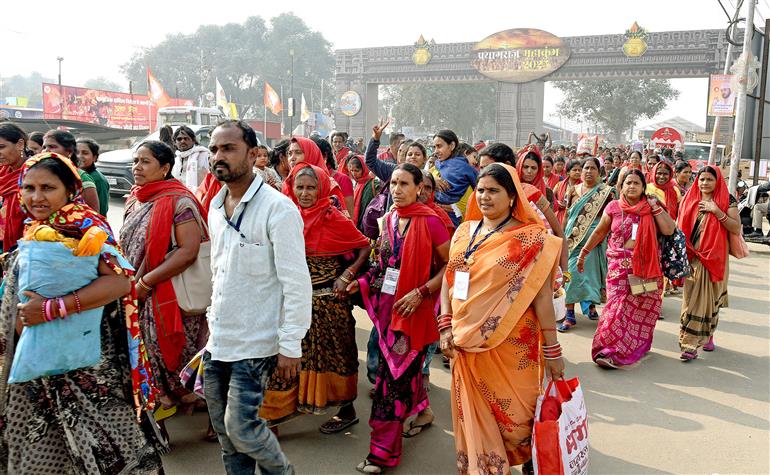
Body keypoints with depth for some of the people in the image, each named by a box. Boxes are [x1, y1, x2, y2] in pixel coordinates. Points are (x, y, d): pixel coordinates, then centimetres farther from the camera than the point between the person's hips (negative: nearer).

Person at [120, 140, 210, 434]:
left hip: (169, 297, -7)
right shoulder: (136, 200, 10)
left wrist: (146, 282, -21)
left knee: (165, 353, 3)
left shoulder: (178, 202, -14)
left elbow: (189, 251, -24)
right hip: (137, 298, 7)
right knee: (144, 355, 12)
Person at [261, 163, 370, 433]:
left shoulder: (333, 218, -12)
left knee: (332, 353, 7)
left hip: (327, 299, -4)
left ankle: (347, 411, 23)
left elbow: (364, 247, -7)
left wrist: (346, 276, -13)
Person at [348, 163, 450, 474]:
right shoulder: (390, 219, 6)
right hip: (387, 303, 6)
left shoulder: (429, 222, -13)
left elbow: (450, 265, -10)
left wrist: (421, 292, -19)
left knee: (396, 371, -3)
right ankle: (422, 411, 43)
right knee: (404, 365, 17)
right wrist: (363, 282, 2)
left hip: (413, 308, -6)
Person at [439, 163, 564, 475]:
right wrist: (446, 327, -2)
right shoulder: (464, 231, 6)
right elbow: (449, 279, 9)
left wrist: (552, 350, -9)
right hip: (466, 342, 4)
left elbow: (542, 296, -9)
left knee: (514, 413, 9)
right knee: (474, 415, 13)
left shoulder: (530, 239, -7)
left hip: (510, 345, -4)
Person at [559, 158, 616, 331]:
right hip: (572, 238, 3)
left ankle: (590, 305, 17)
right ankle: (569, 314, 6)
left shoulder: (605, 192, 0)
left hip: (594, 239, -3)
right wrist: (562, 234, 12)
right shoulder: (574, 190, 10)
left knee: (589, 271, -2)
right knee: (571, 272, 0)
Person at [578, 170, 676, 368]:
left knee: (642, 308, 8)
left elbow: (669, 230, -7)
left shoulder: (650, 208, 4)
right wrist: (582, 253, 10)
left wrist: (656, 207, -7)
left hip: (646, 267, 2)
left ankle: (637, 346, 25)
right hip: (619, 265, -2)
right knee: (618, 307, -6)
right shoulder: (614, 207, 1)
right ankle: (607, 350, -2)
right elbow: (599, 233, 9)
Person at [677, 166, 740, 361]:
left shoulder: (727, 201, -1)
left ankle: (707, 335, 28)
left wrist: (717, 211, -18)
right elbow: (681, 227, 11)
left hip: (715, 258, -1)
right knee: (693, 299, -1)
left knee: (711, 299, 9)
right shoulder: (689, 199, 7)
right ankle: (690, 344, 4)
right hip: (692, 257, 1)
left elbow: (736, 228, -9)